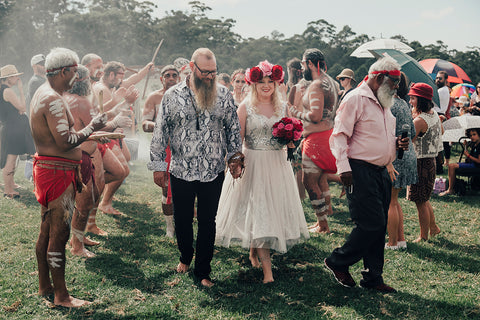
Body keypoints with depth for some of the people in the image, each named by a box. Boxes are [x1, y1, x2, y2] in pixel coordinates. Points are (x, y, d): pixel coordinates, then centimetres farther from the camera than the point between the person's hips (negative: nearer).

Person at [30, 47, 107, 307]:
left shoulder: (42, 94, 15)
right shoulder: (53, 100, -20)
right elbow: (65, 142, -26)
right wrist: (92, 127, -13)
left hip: (46, 168, 11)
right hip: (57, 172, -11)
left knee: (47, 231, 18)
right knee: (59, 233, -3)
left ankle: (44, 286, 30)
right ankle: (61, 296, 6)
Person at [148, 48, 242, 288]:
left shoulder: (223, 95, 1)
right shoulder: (172, 96, -2)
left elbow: (233, 127, 9)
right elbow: (160, 132, 0)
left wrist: (235, 156, 2)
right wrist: (158, 165, -1)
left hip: (213, 172, 0)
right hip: (181, 171, 0)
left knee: (207, 222, 7)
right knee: (182, 219, 14)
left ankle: (203, 272, 20)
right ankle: (185, 257, 40)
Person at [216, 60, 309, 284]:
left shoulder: (282, 107, 9)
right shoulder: (245, 107, -2)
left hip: (277, 165, 4)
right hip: (252, 164, -4)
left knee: (275, 209, 8)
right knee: (258, 212, -6)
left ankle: (254, 251, 32)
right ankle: (267, 269, -4)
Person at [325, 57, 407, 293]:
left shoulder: (383, 103, 19)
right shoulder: (356, 99, -9)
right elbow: (339, 136, -14)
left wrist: (397, 143, 8)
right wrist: (344, 167, -22)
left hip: (381, 172, 9)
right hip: (360, 172, -9)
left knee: (379, 227, 10)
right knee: (372, 225, -11)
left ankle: (373, 277, 20)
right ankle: (337, 262, 8)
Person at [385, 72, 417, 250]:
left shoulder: (389, 105, -15)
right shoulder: (404, 104, 12)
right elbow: (412, 133, 16)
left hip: (395, 157, -9)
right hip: (408, 155, 9)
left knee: (390, 202, 1)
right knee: (394, 201, 18)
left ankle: (392, 243, 8)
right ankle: (401, 239, 22)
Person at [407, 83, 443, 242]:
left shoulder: (419, 120, -22)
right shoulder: (435, 114, 5)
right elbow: (441, 132, 23)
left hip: (421, 163, -9)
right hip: (431, 160, 9)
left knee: (420, 202, 2)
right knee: (424, 199, 23)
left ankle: (423, 236, 12)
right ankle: (433, 227, 33)